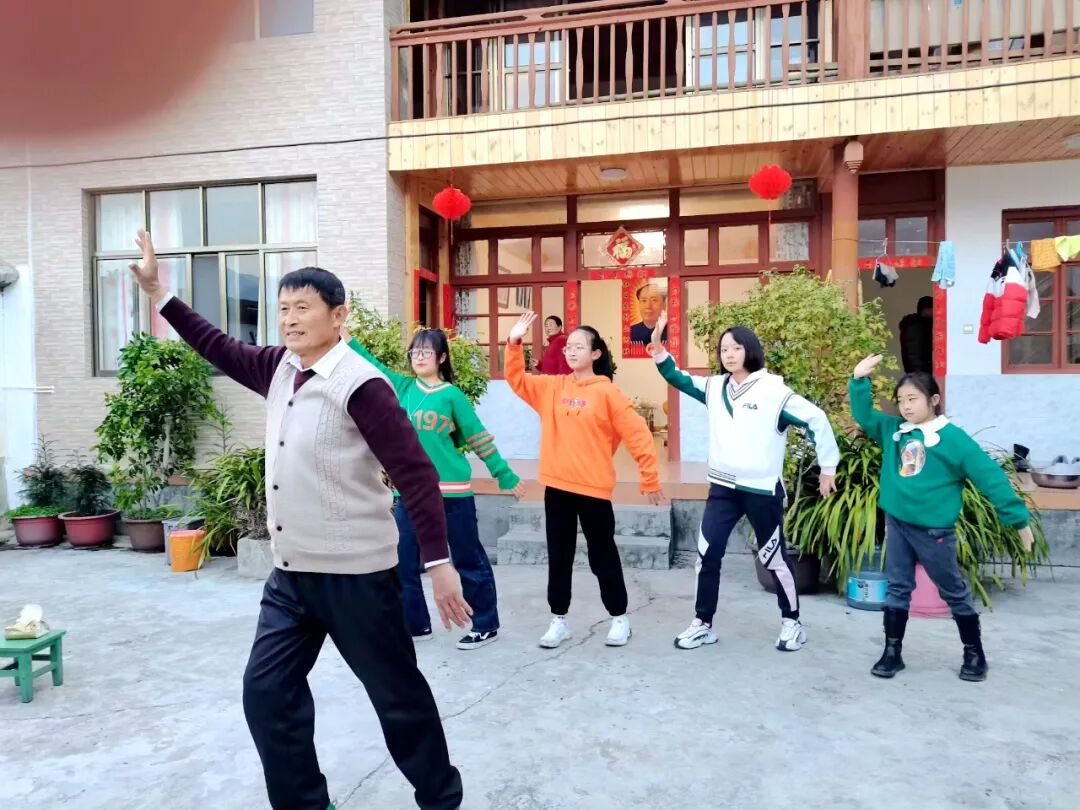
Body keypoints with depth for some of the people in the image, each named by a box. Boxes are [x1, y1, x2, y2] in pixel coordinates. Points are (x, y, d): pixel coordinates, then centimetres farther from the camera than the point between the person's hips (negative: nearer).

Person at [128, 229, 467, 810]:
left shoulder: (360, 385, -18)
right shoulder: (280, 369, 6)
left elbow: (415, 474, -20)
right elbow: (219, 349, 23)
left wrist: (438, 562, -23)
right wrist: (158, 293, 20)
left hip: (353, 575, -7)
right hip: (291, 573, 8)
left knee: (398, 696, 7)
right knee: (267, 692, 9)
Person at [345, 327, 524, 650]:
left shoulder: (452, 395, -4)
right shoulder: (403, 388, 8)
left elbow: (480, 439, 0)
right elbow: (373, 365, 6)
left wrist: (505, 475, 2)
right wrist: (346, 337, -7)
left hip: (451, 492, -4)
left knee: (469, 562, 6)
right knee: (402, 563, 9)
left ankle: (486, 626, 21)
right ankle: (415, 624, 26)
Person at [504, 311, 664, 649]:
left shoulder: (607, 392, -7)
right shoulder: (552, 387, 6)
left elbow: (638, 435, -6)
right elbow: (517, 380, 6)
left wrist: (650, 479, -7)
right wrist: (514, 343, -8)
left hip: (593, 488, -4)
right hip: (557, 486, 4)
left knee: (602, 556, 8)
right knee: (559, 557, 12)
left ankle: (619, 618, 26)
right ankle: (559, 620, 25)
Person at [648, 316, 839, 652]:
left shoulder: (774, 390, -9)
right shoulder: (715, 387, 6)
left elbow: (816, 420, -5)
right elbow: (679, 379, 14)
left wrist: (828, 466, -2)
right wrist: (658, 351, -3)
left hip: (762, 490, -4)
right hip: (723, 488, 5)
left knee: (774, 557, 8)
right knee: (707, 553, 2)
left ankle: (792, 622, 27)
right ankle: (703, 624, 15)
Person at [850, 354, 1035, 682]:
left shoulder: (953, 438, -13)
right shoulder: (893, 430, 3)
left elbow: (990, 477, -11)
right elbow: (864, 415, 9)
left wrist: (1019, 519, -10)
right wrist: (859, 381, -7)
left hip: (934, 530, -4)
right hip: (896, 524, 4)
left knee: (954, 593, 13)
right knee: (897, 589, 11)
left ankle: (974, 654, 30)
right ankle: (892, 653, 20)